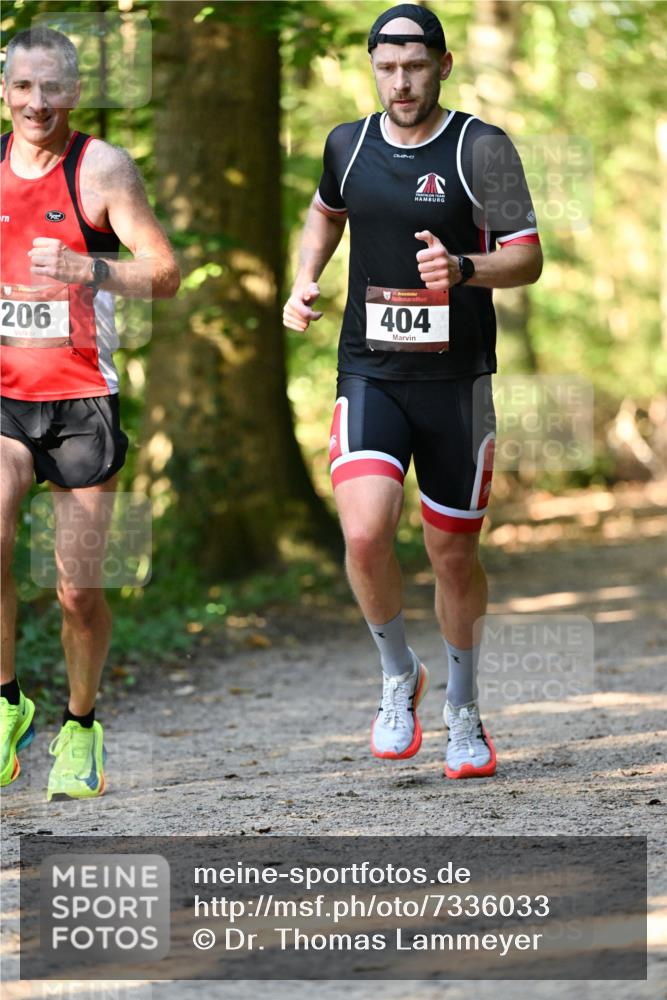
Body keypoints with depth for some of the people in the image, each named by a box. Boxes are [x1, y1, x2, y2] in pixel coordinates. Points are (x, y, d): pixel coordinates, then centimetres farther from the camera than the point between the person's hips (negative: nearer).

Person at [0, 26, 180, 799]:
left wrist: (87, 270, -24)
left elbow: (164, 274, -10)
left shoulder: (101, 168, -7)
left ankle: (80, 727, 23)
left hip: (81, 401, -2)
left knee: (79, 591, 1)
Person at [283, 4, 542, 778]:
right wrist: (304, 281, 11)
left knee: (453, 553, 8)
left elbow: (528, 259, -8)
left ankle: (462, 713, 30)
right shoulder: (349, 145, 6)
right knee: (365, 534, -20)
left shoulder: (481, 148, -6)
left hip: (457, 379, -1)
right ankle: (399, 676, 7)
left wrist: (462, 268, -26)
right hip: (370, 373, 2)